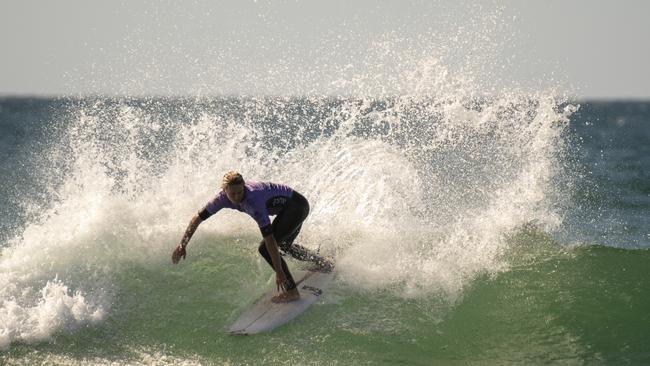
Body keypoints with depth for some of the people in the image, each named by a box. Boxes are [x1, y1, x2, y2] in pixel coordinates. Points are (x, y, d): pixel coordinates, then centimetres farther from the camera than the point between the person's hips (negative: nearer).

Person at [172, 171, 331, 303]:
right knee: (284, 246, 30)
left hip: (297, 206, -9)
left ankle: (291, 291, -12)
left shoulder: (253, 201, -38)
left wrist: (279, 272, -40)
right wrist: (182, 245, -12)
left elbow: (269, 238, -39)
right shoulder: (224, 197, -17)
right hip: (289, 208, 9)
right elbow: (198, 218, -7)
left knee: (265, 248, -18)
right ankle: (322, 263, 49)